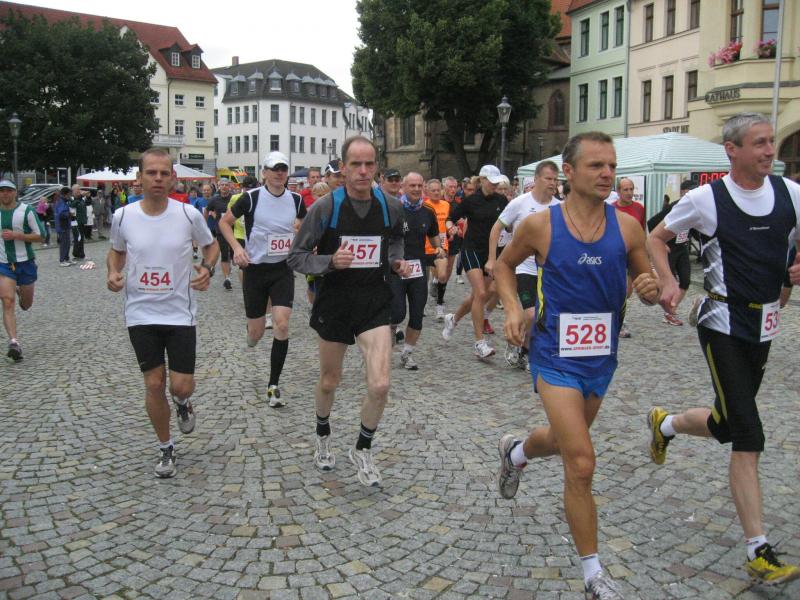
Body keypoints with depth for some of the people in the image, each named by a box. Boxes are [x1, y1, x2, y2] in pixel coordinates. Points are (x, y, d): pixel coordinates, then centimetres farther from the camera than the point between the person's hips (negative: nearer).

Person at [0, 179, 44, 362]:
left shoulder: (26, 210, -7)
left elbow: (40, 235, -8)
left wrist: (16, 235, -19)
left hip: (25, 262, -1)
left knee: (26, 305, 13)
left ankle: (21, 292, 49)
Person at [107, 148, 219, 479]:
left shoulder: (189, 215, -9)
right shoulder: (123, 216, -5)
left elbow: (211, 245, 9)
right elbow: (116, 251, 14)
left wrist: (208, 268, -11)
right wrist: (113, 273, -7)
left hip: (180, 313, -1)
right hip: (140, 315, 1)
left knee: (182, 386, -3)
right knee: (154, 384, 5)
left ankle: (182, 404, 37)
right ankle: (165, 448, 26)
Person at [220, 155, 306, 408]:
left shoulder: (296, 199, 2)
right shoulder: (251, 197, -9)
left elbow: (305, 227, 20)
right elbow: (224, 222, 1)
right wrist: (237, 247, -13)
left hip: (283, 270, 2)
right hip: (255, 270, -2)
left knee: (282, 325, -13)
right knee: (256, 333, 4)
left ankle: (273, 386, 0)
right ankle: (251, 335, 46)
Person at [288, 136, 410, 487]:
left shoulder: (391, 207, -3)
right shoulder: (326, 207, -13)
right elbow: (296, 257, -8)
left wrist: (396, 261, 1)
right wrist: (330, 261, -25)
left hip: (375, 303, 1)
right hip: (334, 303, -1)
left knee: (380, 385, -11)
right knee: (329, 382, 16)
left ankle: (363, 450, 16)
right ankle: (322, 437, 47)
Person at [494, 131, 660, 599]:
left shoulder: (627, 226, -6)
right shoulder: (540, 225, -11)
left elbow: (647, 285, 4)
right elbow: (505, 265, 7)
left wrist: (650, 289, -19)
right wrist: (513, 307, -8)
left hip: (602, 358, 4)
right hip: (557, 358, -4)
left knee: (564, 442, 25)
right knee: (582, 464, -10)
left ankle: (515, 452, 60)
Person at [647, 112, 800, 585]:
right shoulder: (707, 199, -8)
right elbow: (657, 238, 4)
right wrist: (669, 282, -11)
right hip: (724, 326, -5)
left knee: (727, 426, 15)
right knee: (749, 437, -10)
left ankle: (666, 423, 48)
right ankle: (760, 553, -3)